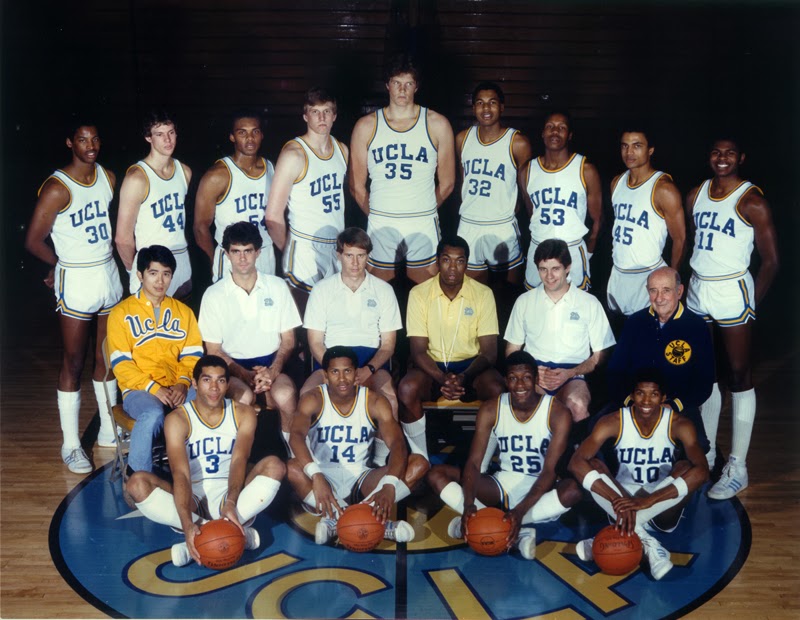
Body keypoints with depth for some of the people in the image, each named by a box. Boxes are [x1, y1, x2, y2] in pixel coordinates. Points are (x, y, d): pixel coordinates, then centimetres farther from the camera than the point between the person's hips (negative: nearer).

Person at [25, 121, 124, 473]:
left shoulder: (108, 178, 5)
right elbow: (33, 241, -10)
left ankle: (108, 431, 27)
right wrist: (63, 265, 4)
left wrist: (105, 257, 9)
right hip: (76, 281, -6)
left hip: (109, 273, 6)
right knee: (74, 362, 2)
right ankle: (71, 444, 11)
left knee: (106, 357, 14)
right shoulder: (57, 187, -14)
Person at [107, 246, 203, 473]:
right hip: (139, 389, -3)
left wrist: (183, 383, -10)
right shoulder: (122, 312, 4)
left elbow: (192, 355, 9)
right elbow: (121, 363, -4)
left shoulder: (183, 311, 16)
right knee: (153, 414, -37)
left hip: (177, 387, 3)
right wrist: (153, 388, -15)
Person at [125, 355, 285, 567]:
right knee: (137, 483, -28)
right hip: (193, 498, 0)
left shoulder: (243, 414, -1)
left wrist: (230, 503, -36)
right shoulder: (177, 419, -8)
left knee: (274, 465, -24)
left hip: (229, 493, 0)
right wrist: (188, 525, -37)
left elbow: (239, 460, -17)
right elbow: (180, 474, -22)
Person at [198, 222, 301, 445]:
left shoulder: (277, 287, 6)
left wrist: (273, 370, -12)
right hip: (233, 366, -1)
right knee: (244, 396, -34)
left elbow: (288, 340, 7)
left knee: (286, 394, -32)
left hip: (272, 361, 1)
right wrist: (245, 374, -14)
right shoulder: (214, 295, 1)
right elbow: (214, 350, 2)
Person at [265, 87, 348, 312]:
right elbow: (273, 215, -11)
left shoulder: (341, 149, 8)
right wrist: (288, 251, -2)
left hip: (338, 247, 6)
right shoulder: (294, 154, -12)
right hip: (306, 249, -6)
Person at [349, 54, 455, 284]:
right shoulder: (366, 126, 3)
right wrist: (377, 216, 10)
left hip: (423, 226, 0)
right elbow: (357, 186, 7)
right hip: (380, 227, 0)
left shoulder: (437, 125, 2)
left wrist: (423, 212, 11)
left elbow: (446, 184, 8)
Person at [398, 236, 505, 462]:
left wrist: (464, 377, -27)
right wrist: (442, 379, -27)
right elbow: (418, 351, -8)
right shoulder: (419, 293, -6)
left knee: (497, 390, -32)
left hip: (471, 365, 0)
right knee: (407, 389, -32)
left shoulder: (483, 293, -5)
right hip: (432, 366, 0)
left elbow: (489, 351, -7)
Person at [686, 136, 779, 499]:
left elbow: (771, 261, -8)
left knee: (739, 375, 0)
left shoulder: (751, 201, -9)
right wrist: (695, 279, 8)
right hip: (698, 288, 6)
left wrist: (751, 303, -7)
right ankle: (707, 452, 26)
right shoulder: (696, 195, 8)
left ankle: (737, 467, 6)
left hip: (731, 289, -6)